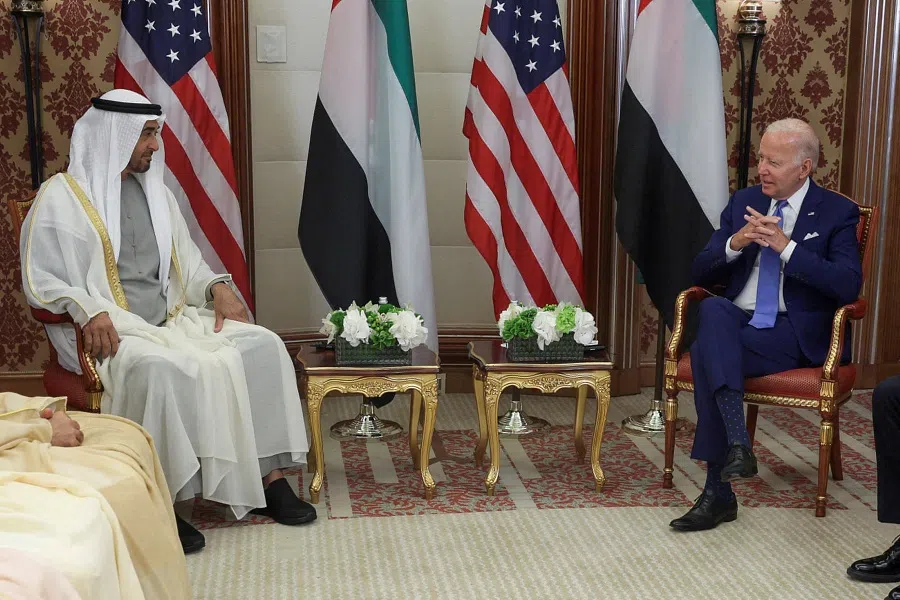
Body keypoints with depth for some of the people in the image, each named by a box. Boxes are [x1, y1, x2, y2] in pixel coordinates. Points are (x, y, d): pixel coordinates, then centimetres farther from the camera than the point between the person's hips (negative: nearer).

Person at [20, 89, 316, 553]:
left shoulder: (155, 191, 18)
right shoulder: (62, 196, -2)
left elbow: (187, 261, 23)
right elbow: (39, 277, -7)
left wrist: (218, 286, 2)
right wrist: (87, 310, -25)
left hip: (171, 320, 7)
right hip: (109, 333, -6)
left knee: (263, 346, -14)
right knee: (163, 369, -39)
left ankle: (269, 475, -13)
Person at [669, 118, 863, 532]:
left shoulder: (838, 213, 1)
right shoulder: (744, 202, 14)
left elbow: (848, 285, -14)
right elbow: (701, 273, 11)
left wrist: (786, 246, -20)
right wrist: (735, 243, -10)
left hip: (797, 335, -4)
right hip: (736, 323, 4)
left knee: (706, 352, -29)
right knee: (712, 309, -32)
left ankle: (718, 491, -25)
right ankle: (737, 443, -35)